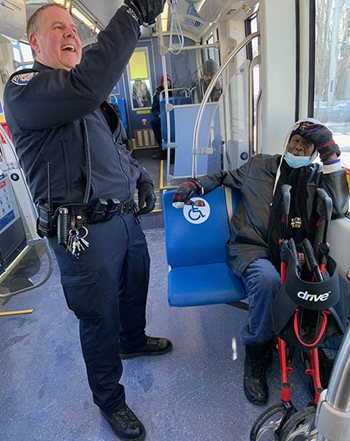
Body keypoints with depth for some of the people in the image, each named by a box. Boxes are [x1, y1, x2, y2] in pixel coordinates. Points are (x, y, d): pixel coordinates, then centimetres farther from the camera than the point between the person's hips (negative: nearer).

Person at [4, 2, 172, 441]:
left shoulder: (86, 99, 18)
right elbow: (85, 87, -32)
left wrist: (139, 175, 11)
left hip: (125, 218, 9)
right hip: (84, 234, -8)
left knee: (135, 288, 26)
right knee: (100, 320, 8)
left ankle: (134, 340, 57)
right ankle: (109, 399, 36)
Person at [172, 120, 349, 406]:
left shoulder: (316, 177, 16)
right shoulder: (259, 165, 14)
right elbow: (224, 177, 27)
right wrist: (196, 185, 7)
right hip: (251, 248, -1)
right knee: (267, 280, -36)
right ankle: (257, 355, -9)